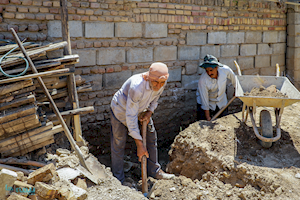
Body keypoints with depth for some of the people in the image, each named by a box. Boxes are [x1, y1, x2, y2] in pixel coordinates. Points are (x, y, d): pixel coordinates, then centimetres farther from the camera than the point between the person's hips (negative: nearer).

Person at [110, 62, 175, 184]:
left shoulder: (161, 83, -22)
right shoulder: (137, 87, -43)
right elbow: (131, 116, -38)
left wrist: (149, 112, -16)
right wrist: (139, 145, -35)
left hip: (141, 110, 6)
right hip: (121, 110, -6)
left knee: (151, 137, 11)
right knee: (118, 144, 1)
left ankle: (154, 171, 29)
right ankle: (118, 180, 17)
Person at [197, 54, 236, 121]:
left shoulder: (225, 70, -25)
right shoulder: (202, 80, -33)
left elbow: (233, 78, -1)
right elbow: (204, 99, -24)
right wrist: (207, 117, -18)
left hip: (222, 102, 3)